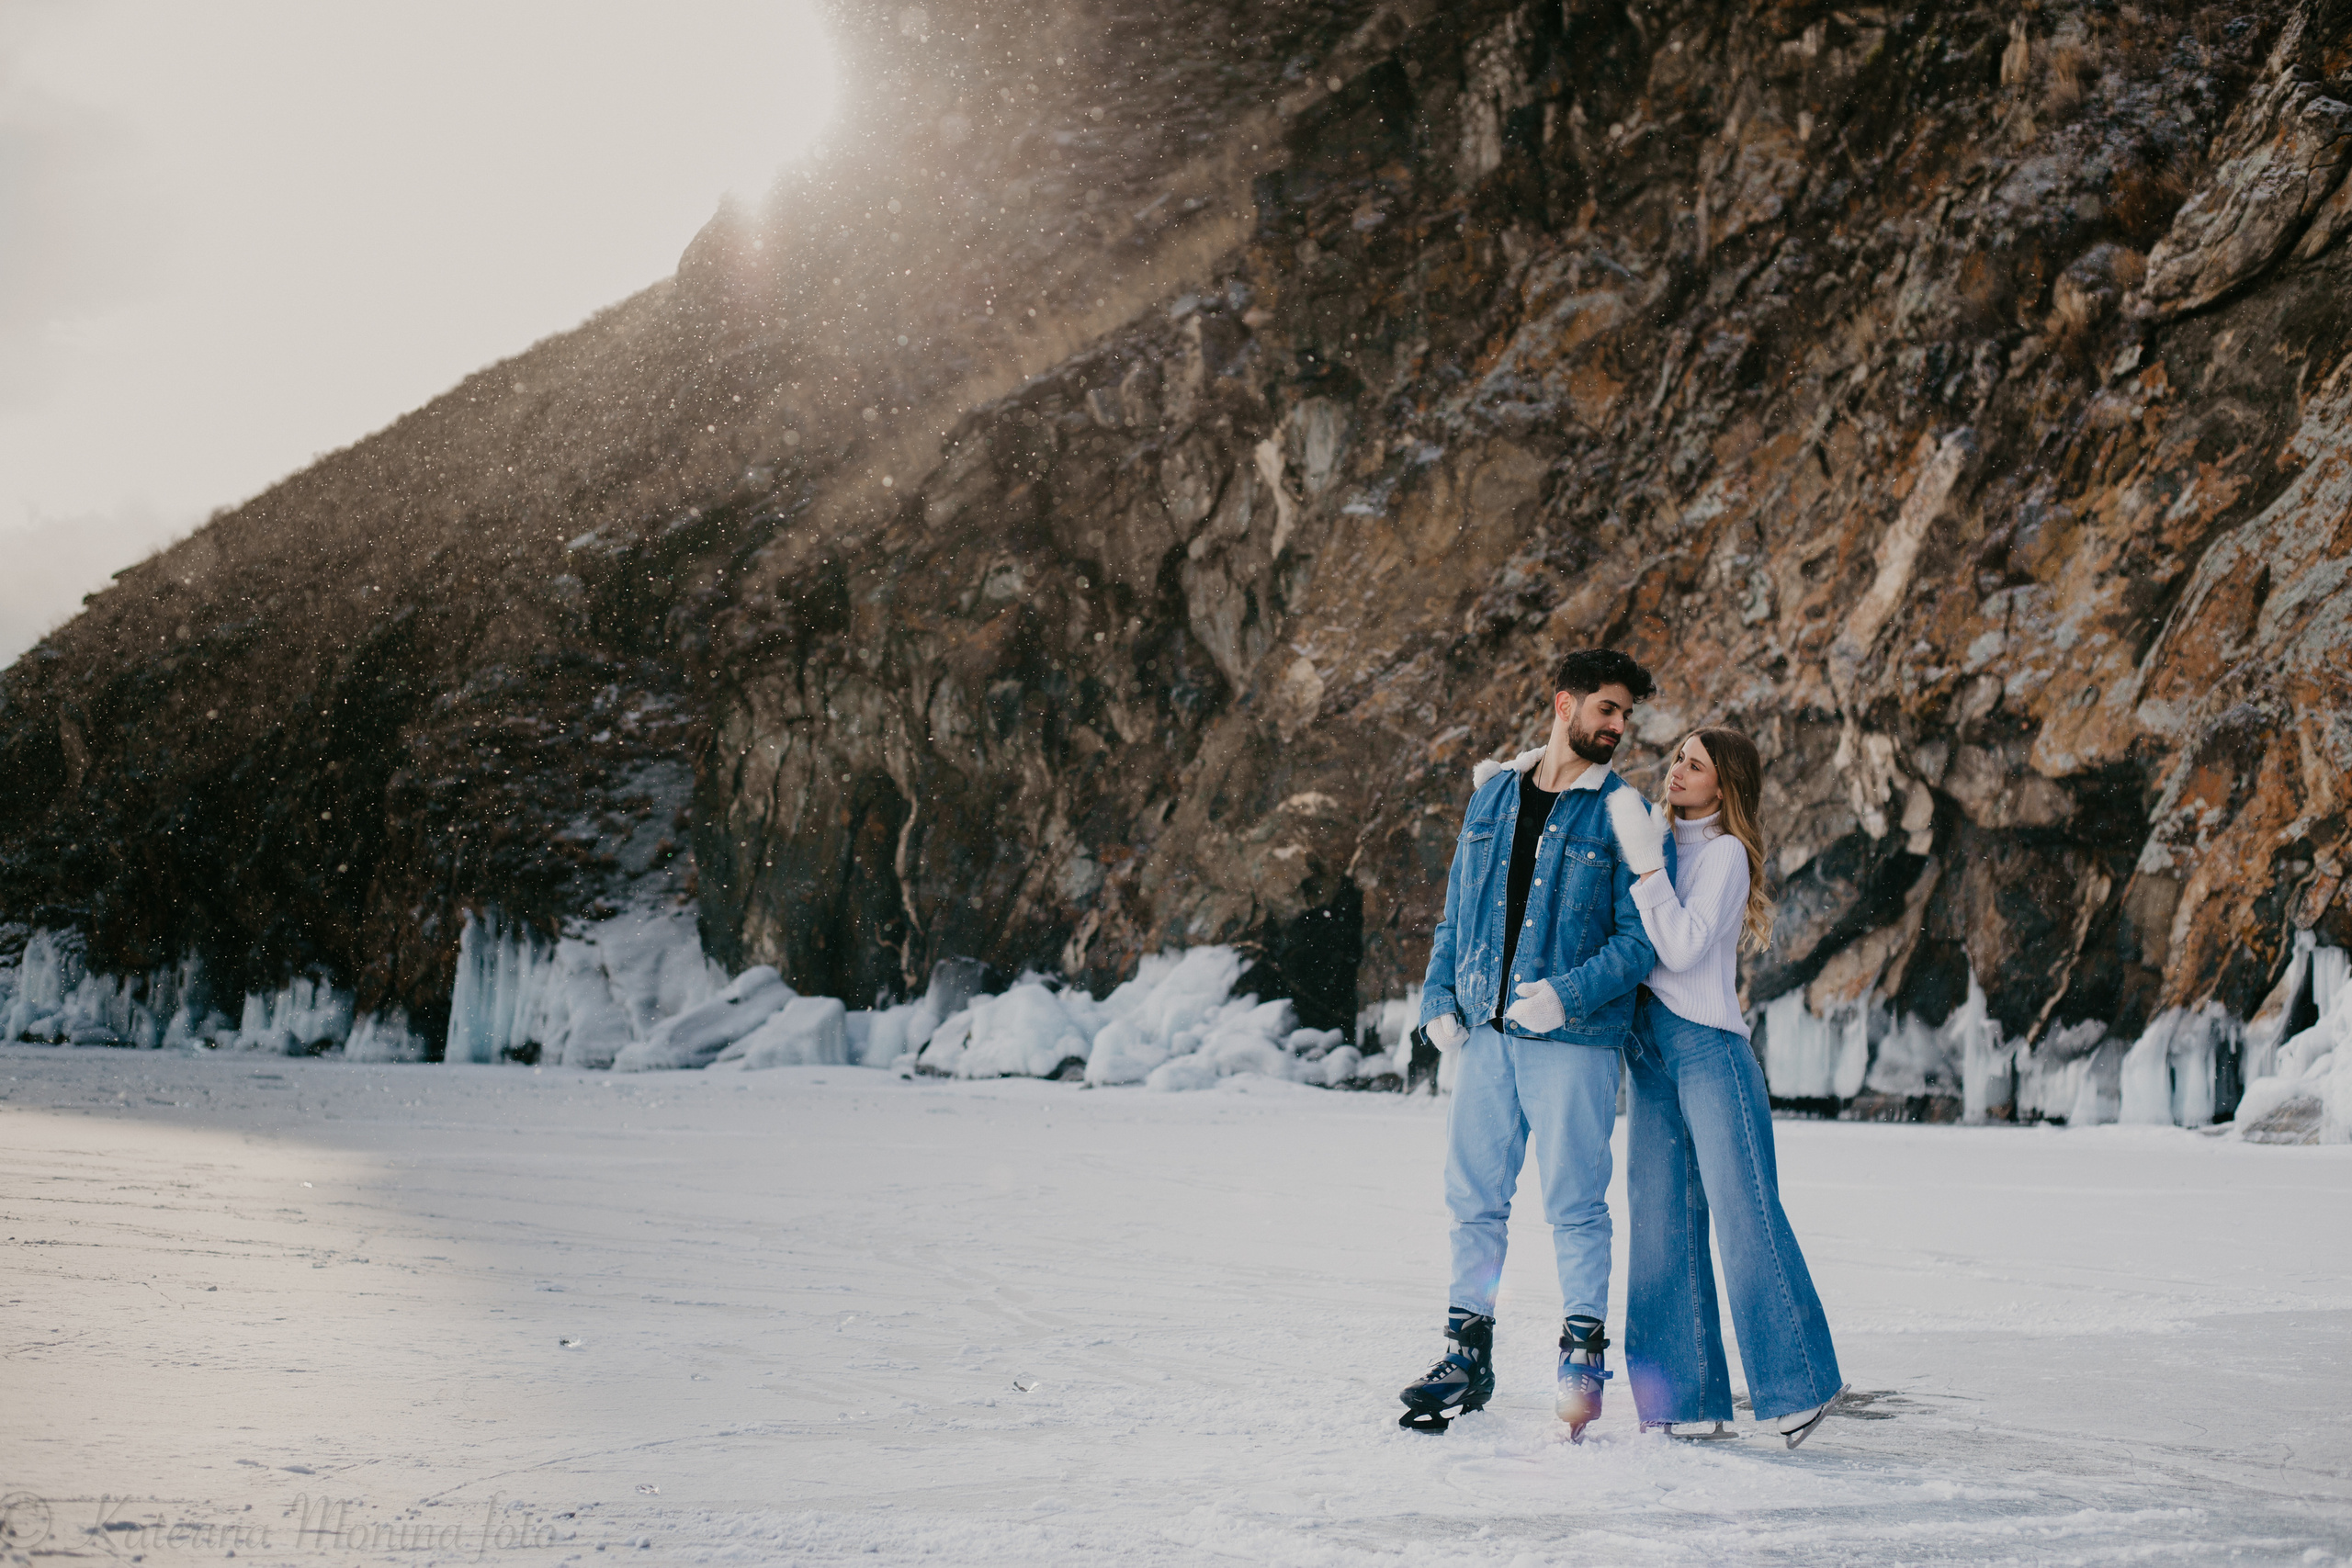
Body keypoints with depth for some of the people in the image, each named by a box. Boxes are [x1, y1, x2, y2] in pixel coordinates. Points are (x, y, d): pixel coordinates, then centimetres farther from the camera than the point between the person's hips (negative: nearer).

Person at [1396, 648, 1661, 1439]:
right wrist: (1440, 997, 7)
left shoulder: (1620, 814, 0)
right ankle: (1468, 1353, 18)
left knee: (1574, 1202, 0)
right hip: (1485, 1031, 4)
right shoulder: (1492, 796, 13)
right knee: (1473, 1194, 8)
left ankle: (1583, 1351, 13)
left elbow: (1639, 938, -5)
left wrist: (1566, 994, -18)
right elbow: (1457, 909, 17)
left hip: (1574, 1039, -4)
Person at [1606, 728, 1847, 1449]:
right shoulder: (1661, 837, 15)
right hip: (1649, 1047, 7)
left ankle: (1801, 1382, 3)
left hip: (1709, 1047, -7)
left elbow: (1683, 946, -16)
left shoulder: (1725, 853, -5)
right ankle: (1688, 1399, 7)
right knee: (1663, 1225, 4)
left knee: (1745, 1216, -7)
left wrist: (1645, 863, -20)